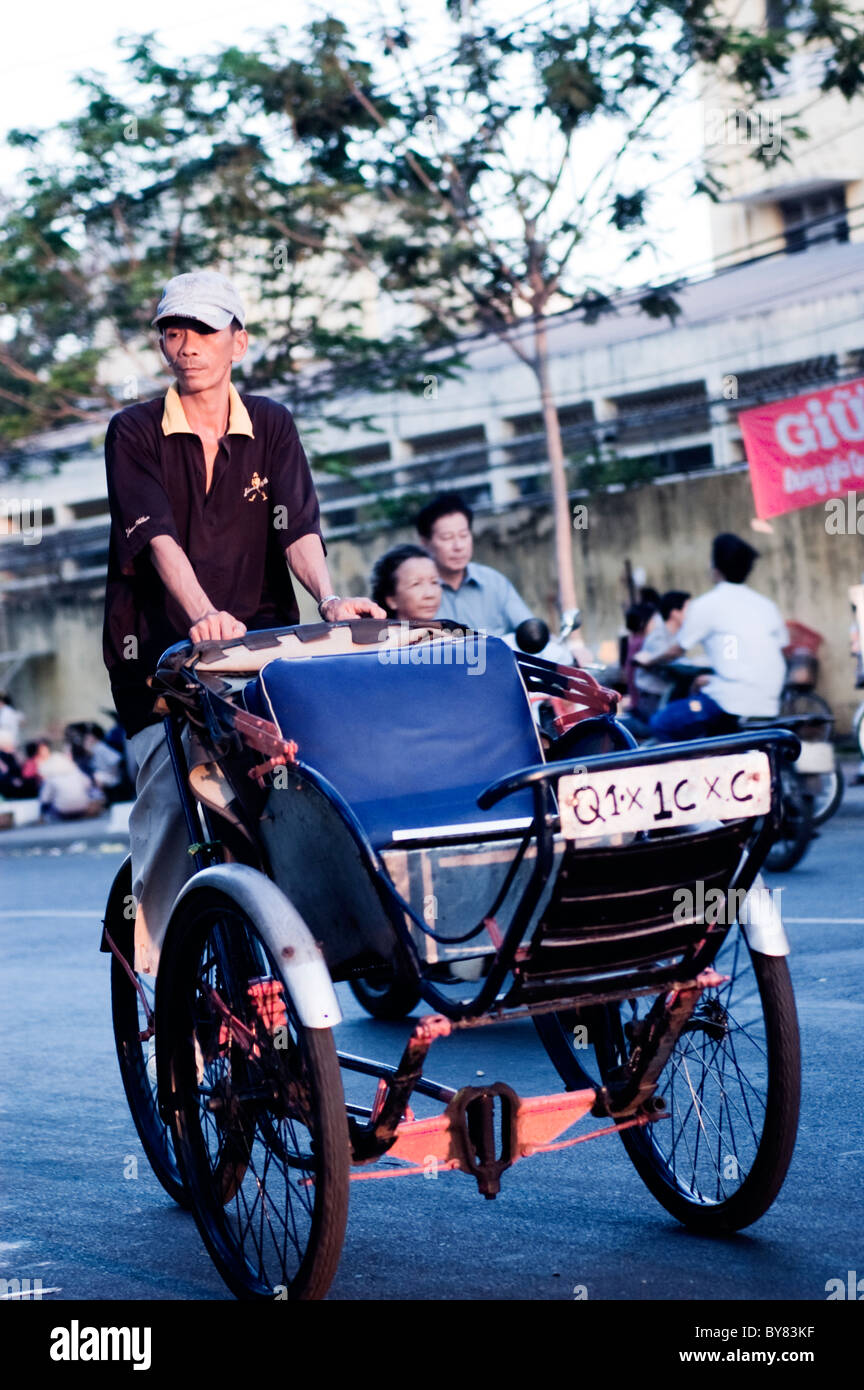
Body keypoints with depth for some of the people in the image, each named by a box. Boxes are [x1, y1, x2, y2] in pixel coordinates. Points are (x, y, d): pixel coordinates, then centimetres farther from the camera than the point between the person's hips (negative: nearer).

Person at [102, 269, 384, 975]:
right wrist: (202, 612, -30)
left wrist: (330, 598, -22)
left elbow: (298, 524, -2)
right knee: (170, 793, -13)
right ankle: (154, 955, -1)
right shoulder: (134, 433, 4)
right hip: (161, 647, -2)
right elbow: (157, 536, -12)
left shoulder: (272, 426, 12)